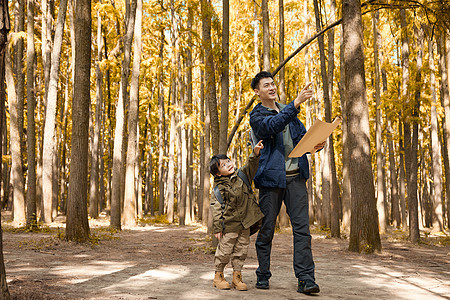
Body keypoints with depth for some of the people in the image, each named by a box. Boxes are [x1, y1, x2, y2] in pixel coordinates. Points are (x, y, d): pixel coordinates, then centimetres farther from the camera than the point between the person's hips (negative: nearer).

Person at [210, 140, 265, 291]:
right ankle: (218, 276, 19)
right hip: (229, 225, -4)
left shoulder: (241, 175, 6)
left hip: (245, 223, 5)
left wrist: (255, 153, -22)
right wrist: (217, 227, -12)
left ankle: (237, 277, 21)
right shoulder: (219, 188, -8)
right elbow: (216, 208, -9)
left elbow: (251, 166, -3)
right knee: (225, 250, 2)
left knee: (241, 250, 9)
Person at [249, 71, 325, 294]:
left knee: (302, 227, -4)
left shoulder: (288, 110, 19)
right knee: (266, 229, 4)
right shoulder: (257, 115, 0)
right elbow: (273, 126, -22)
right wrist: (296, 103, -30)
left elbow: (303, 137, 22)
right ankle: (263, 275, 19)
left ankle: (305, 278, -4)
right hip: (271, 177, -4)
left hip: (296, 177, 4)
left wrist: (315, 145, -1)